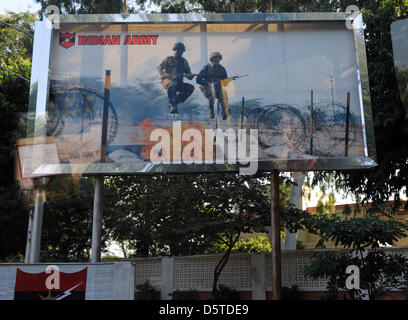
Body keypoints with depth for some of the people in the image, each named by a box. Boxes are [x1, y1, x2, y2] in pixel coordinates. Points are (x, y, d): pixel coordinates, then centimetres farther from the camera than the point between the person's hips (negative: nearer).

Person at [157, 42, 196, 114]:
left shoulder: (184, 61, 19)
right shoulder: (168, 59, 9)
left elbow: (188, 72, 15)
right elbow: (159, 68, -3)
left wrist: (191, 76, -11)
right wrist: (164, 74, -24)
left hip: (179, 83, 4)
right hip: (167, 81, -4)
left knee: (191, 87, -19)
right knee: (173, 84, -39)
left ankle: (176, 102, -12)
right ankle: (172, 105, -42)